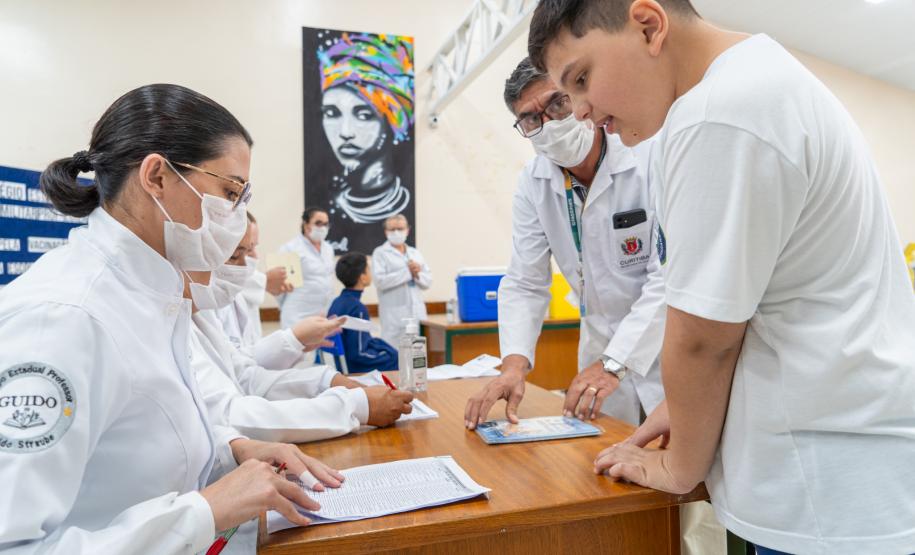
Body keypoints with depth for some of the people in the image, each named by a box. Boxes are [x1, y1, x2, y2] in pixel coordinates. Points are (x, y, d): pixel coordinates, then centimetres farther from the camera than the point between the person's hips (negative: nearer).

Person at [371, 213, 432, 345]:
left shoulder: (416, 253, 17)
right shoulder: (380, 253, 1)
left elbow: (428, 281, 13)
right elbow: (380, 281, -13)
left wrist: (417, 274, -8)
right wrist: (407, 272, -12)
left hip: (418, 313, 5)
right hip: (395, 315, -5)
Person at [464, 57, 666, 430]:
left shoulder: (652, 158, -18)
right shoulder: (533, 184, -3)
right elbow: (524, 283, -5)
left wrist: (612, 363, -29)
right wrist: (514, 364, -20)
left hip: (670, 350, -4)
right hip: (603, 351, 4)